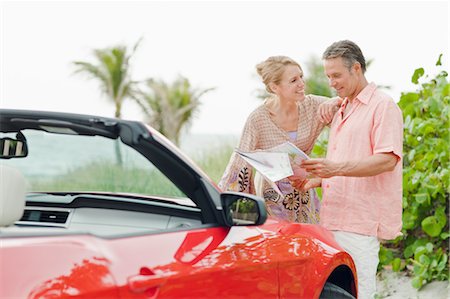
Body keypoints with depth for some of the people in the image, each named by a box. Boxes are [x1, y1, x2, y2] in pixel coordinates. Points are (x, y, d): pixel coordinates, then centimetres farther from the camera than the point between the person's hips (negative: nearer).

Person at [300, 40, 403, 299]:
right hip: (335, 219, 9)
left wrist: (336, 168, -27)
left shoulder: (383, 106, -5)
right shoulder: (341, 112, 23)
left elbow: (387, 160, -17)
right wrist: (316, 180, 11)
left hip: (362, 222, -8)